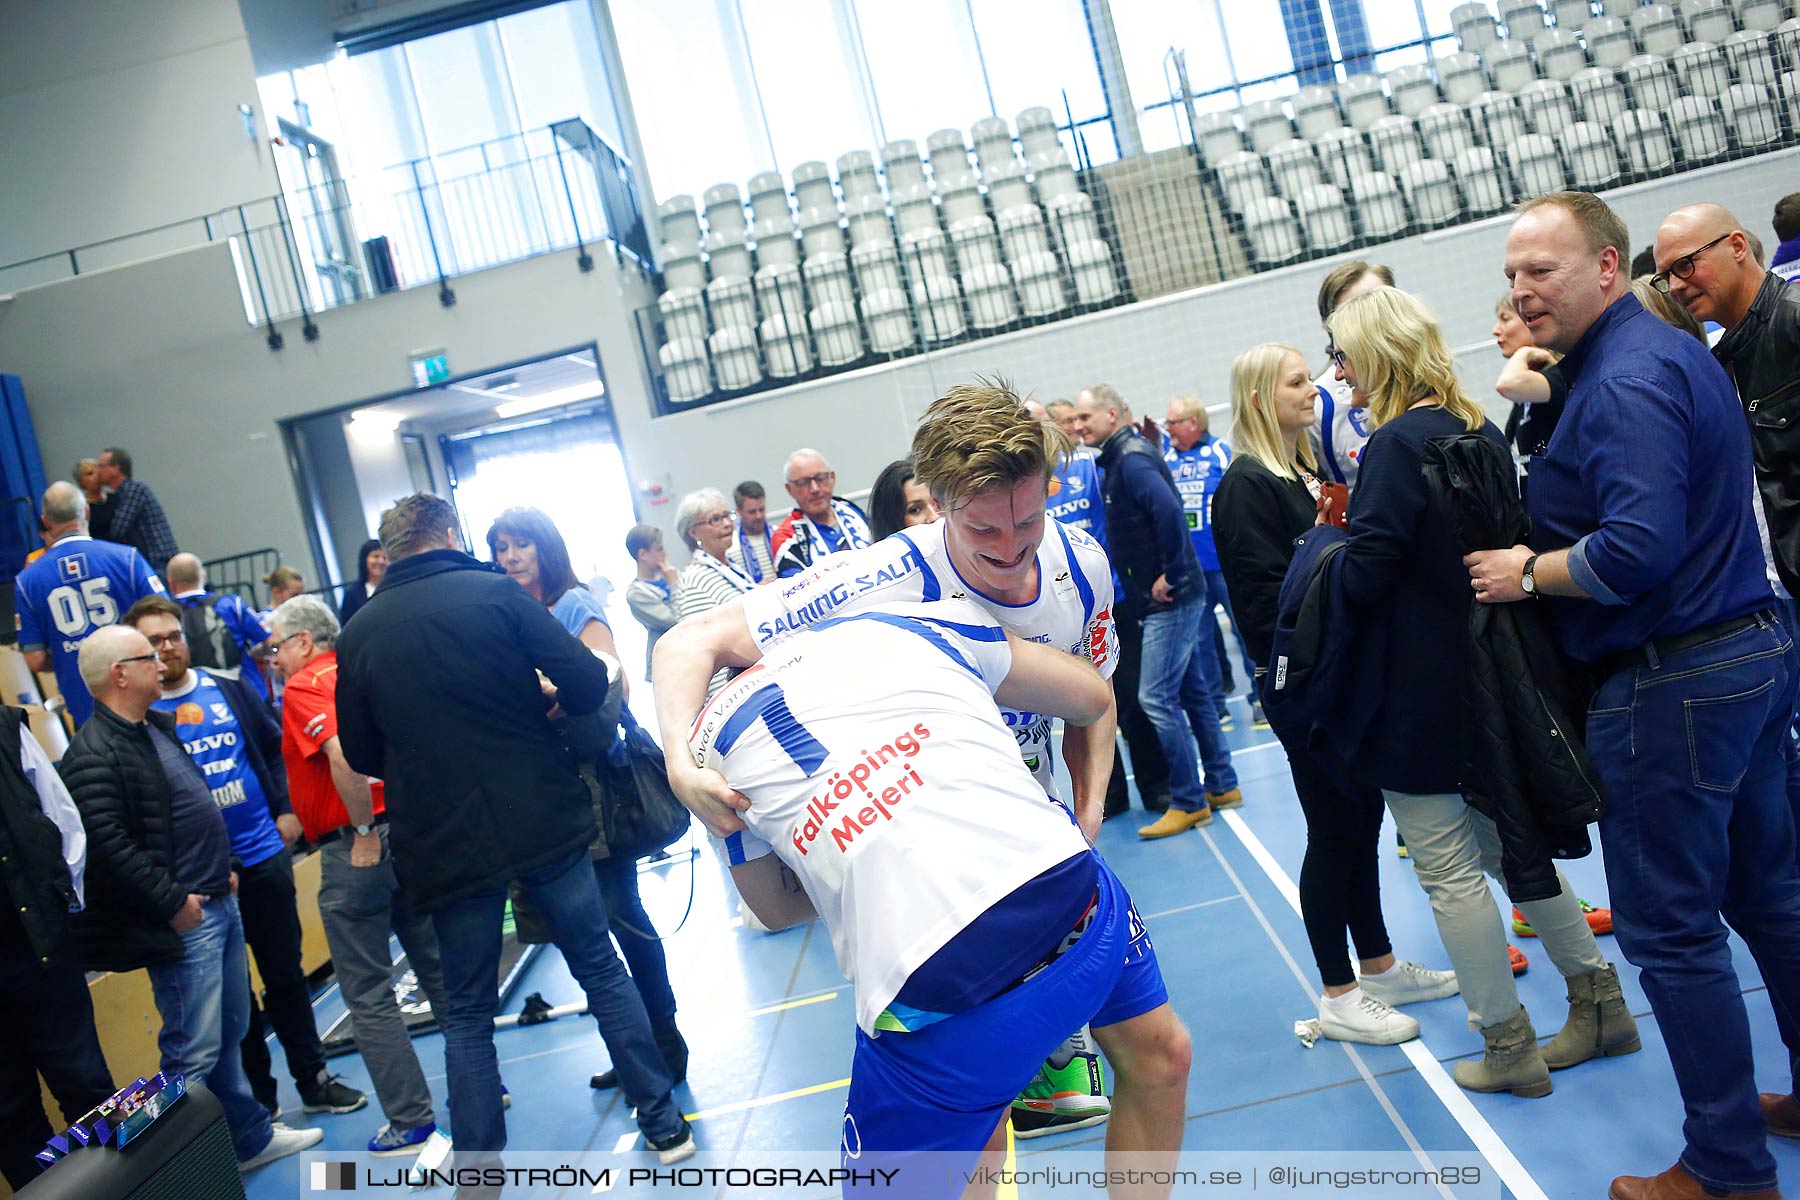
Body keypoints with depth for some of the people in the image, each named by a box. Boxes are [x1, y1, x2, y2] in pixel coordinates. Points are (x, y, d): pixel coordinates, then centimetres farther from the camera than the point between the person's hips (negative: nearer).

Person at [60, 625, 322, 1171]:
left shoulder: (159, 727, 14)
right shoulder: (94, 753, -17)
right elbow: (108, 844, -24)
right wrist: (172, 902, -20)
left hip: (219, 902, 10)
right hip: (183, 920, -10)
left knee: (231, 1033, 19)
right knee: (195, 1051, -3)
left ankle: (251, 1136, 32)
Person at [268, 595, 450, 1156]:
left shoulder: (305, 687, -8)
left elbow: (345, 758, -26)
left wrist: (365, 833, -17)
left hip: (354, 851, -7)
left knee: (368, 995, 3)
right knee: (438, 968, 16)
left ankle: (410, 1121, 8)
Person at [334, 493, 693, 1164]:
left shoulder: (358, 635, 1)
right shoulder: (495, 593, -6)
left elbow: (362, 755, 8)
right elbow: (587, 685, -12)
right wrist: (548, 700, 9)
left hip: (442, 844, 1)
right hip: (545, 823, -1)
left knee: (467, 1013, 14)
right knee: (600, 969, 14)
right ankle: (663, 1124, 22)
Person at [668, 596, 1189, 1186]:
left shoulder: (711, 744, 17)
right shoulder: (916, 620, 14)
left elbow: (778, 908, 30)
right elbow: (1094, 696, 23)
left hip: (932, 998, -1)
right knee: (1160, 1055, 32)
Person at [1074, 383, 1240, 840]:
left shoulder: (1131, 458, -16)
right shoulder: (1120, 457, 14)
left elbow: (1168, 509, -32)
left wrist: (1171, 575, -24)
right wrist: (1171, 577, 13)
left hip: (1170, 599, -10)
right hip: (1168, 597, 10)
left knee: (1156, 697, -7)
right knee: (1193, 691, 16)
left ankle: (1188, 802, 3)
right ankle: (1222, 786, 26)